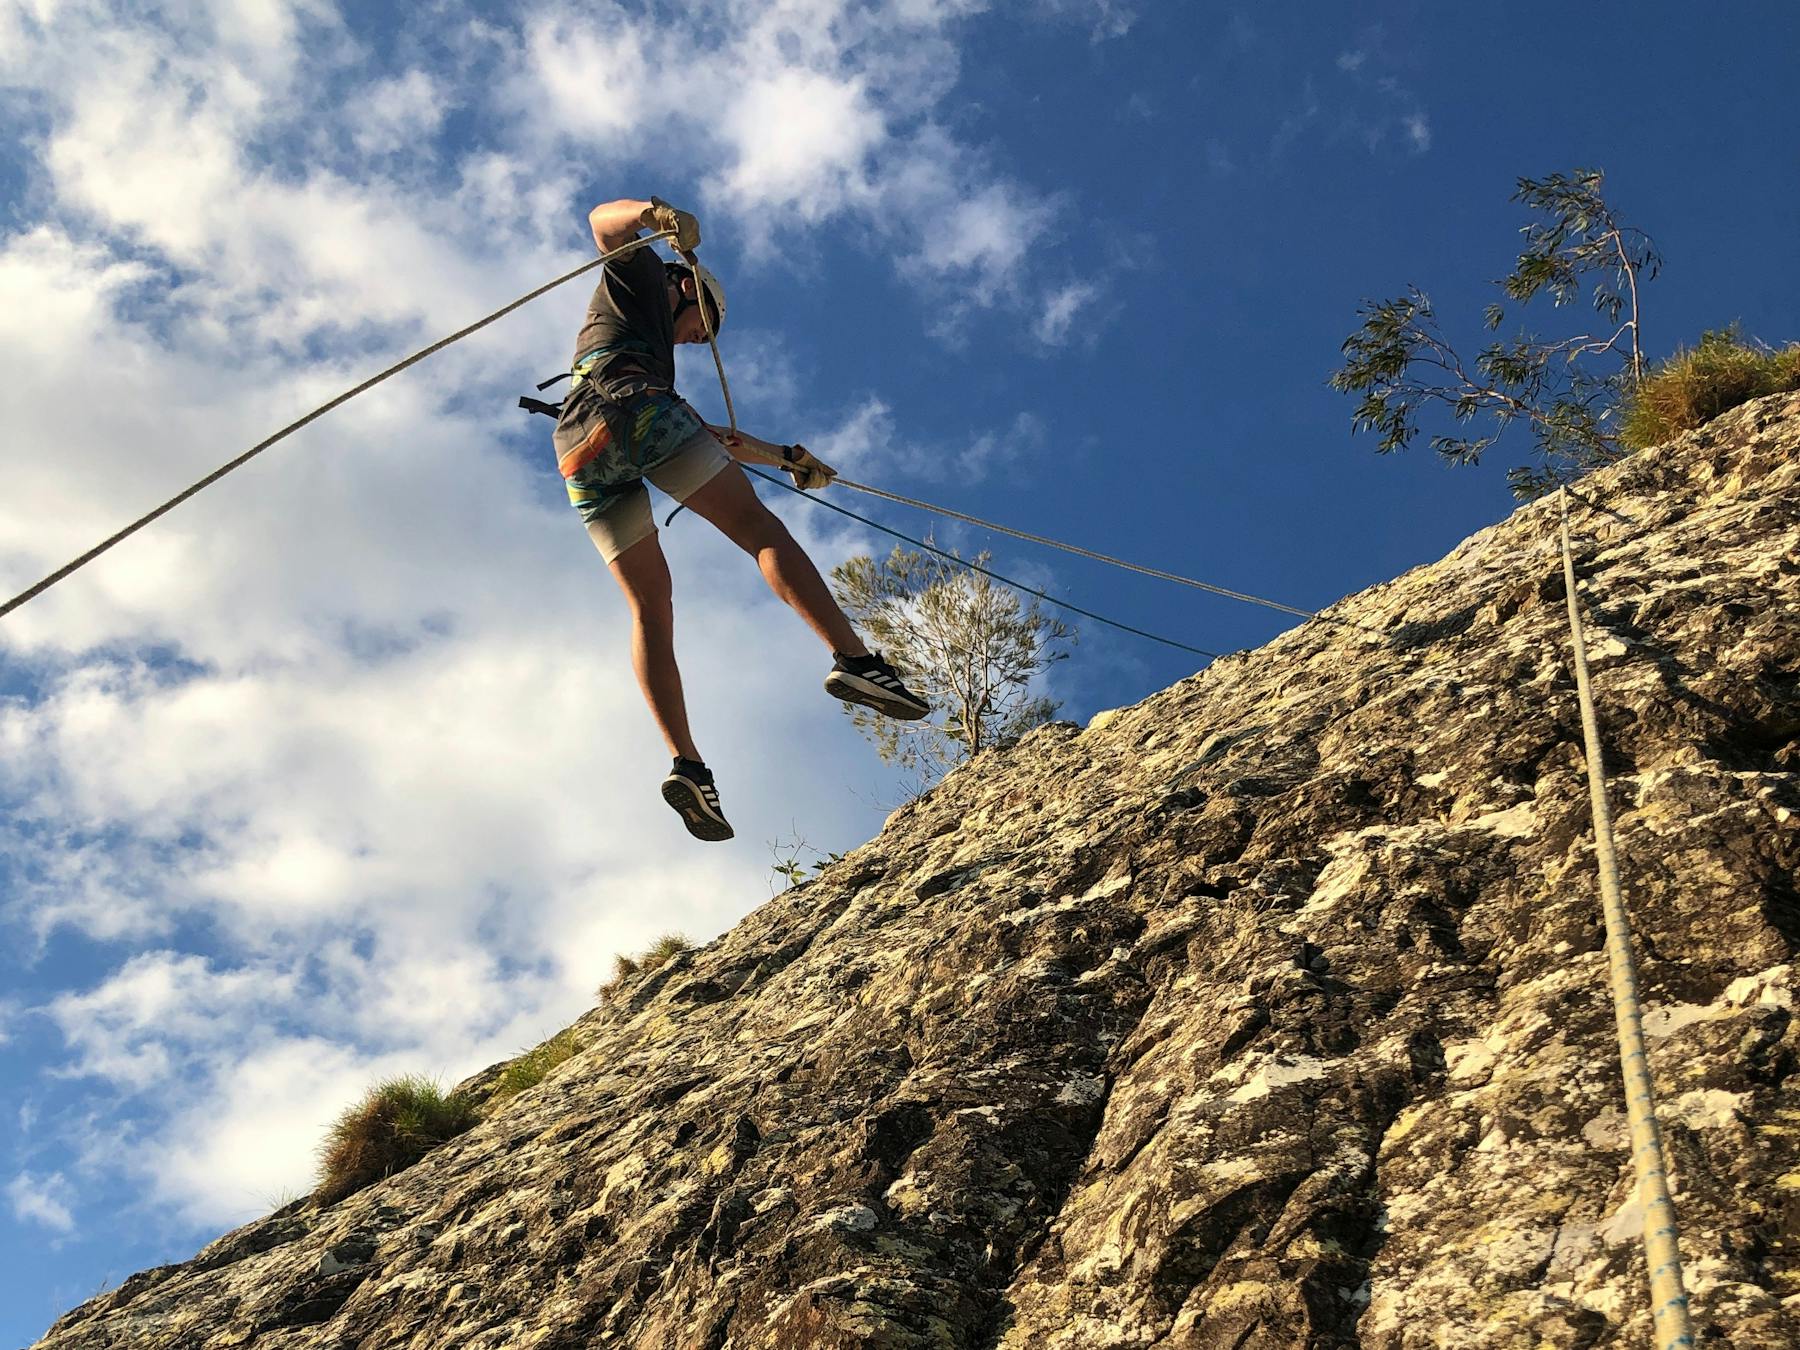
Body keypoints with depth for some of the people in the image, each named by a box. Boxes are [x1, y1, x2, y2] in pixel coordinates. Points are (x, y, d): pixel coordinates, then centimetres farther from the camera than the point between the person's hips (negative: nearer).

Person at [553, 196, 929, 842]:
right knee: (761, 529, -10)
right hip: (632, 408, -7)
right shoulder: (639, 276, 27)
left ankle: (686, 763, -14)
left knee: (650, 605, 0)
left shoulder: (657, 352, 44)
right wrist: (656, 213, -12)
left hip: (580, 452, 7)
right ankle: (852, 658, -28)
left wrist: (789, 456, 46)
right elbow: (602, 218, 7)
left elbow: (719, 440, 44)